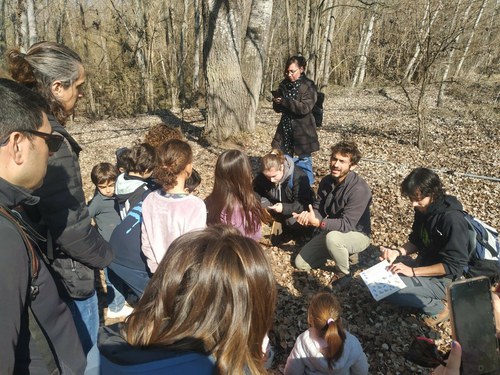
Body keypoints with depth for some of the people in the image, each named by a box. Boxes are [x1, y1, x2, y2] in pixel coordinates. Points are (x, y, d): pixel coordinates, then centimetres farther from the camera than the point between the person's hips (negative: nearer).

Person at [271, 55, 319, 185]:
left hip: (302, 129, -5)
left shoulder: (308, 86, -10)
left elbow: (306, 108, -21)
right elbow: (278, 108, 9)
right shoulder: (284, 84, 6)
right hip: (285, 128, 5)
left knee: (304, 160, 4)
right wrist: (277, 100, -15)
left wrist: (285, 102, -25)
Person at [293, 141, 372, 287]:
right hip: (332, 231, 7)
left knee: (333, 238, -41)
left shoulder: (359, 189, -29)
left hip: (356, 235, -6)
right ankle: (342, 251, 19)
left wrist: (318, 222, -41)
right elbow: (318, 208, -4)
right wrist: (307, 215, -27)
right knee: (300, 263, 4)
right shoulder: (326, 181, -6)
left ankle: (344, 273, -9)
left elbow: (347, 224, -32)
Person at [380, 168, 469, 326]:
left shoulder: (452, 218, -26)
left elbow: (454, 265, -24)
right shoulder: (423, 210, -2)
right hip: (424, 264, 8)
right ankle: (429, 298, 6)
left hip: (443, 279, -8)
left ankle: (437, 308, -4)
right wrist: (397, 252, -10)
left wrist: (413, 271, -25)